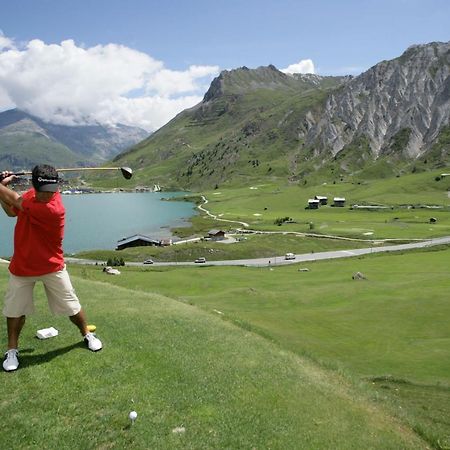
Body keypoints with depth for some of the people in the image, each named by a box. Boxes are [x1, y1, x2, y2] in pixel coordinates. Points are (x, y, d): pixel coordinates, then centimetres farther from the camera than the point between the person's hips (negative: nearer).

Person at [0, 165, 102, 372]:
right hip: (21, 267, 5)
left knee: (71, 307, 8)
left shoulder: (53, 209, -30)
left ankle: (87, 334, 34)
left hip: (52, 267, -5)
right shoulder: (32, 194, -7)